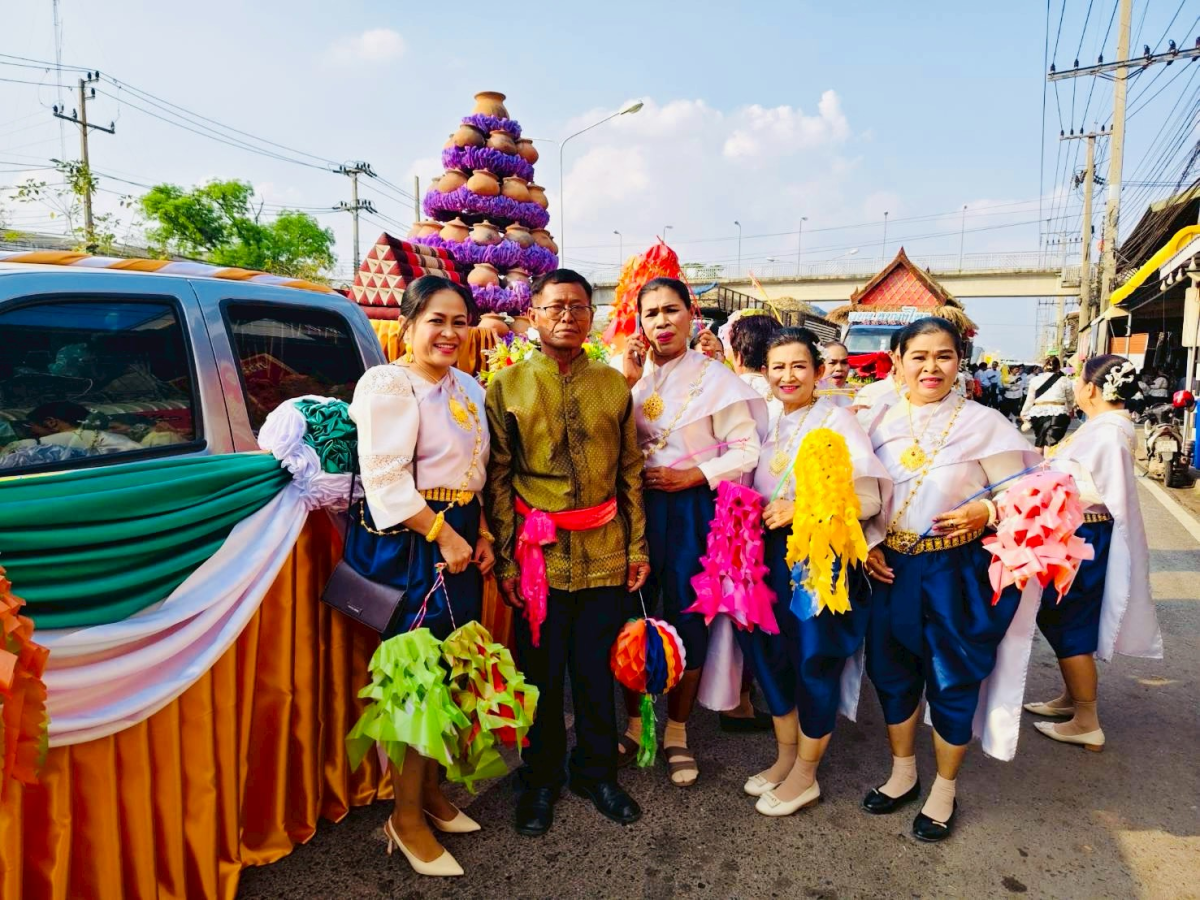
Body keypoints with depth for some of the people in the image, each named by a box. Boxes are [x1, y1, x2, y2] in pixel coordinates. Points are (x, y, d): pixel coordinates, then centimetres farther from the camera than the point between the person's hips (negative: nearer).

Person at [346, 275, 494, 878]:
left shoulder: (468, 388, 14)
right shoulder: (387, 384, -11)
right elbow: (386, 480, -20)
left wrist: (482, 535, 7)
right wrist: (445, 537, -18)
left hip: (459, 540, 8)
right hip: (407, 543, -8)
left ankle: (430, 792, 32)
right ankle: (406, 819, 16)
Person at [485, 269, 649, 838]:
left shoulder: (614, 384, 6)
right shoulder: (506, 386, 0)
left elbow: (630, 472, 8)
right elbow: (498, 479, -1)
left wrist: (638, 546, 5)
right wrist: (506, 559, -6)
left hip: (606, 554, 2)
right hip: (540, 554, -1)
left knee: (597, 670, 12)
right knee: (542, 674, 11)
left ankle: (596, 772, 33)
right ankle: (541, 780, 31)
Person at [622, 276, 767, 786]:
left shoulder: (715, 377, -2)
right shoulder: (631, 371, 7)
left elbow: (746, 450, -4)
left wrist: (695, 474, -15)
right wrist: (627, 381, -11)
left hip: (692, 510, -2)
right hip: (637, 506, 3)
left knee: (687, 620, 6)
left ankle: (677, 733, 25)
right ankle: (633, 721, 29)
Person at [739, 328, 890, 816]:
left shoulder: (836, 419, -10)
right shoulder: (770, 422, 9)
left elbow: (867, 498, -16)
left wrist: (799, 511, -20)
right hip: (772, 555, 7)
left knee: (814, 663, 5)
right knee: (768, 652, 13)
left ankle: (805, 776, 24)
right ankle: (785, 758, 34)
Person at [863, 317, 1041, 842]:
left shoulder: (983, 423, -8)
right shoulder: (883, 423, 3)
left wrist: (984, 512, -26)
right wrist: (865, 546, -3)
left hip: (957, 574, -4)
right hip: (891, 570, 4)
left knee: (951, 680, 9)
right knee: (890, 671, 14)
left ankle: (944, 789, 31)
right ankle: (903, 773, 37)